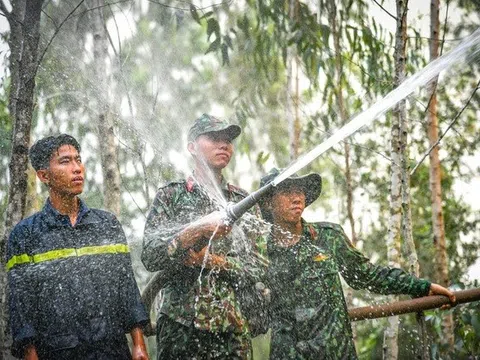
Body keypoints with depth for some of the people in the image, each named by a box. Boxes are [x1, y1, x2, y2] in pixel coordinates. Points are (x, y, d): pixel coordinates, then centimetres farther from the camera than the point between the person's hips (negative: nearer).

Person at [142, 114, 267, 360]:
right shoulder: (170, 196, 4)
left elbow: (255, 270, 4)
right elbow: (150, 258, -9)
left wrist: (211, 260, -11)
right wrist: (198, 228, -19)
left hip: (233, 329, 3)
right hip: (180, 326, -2)